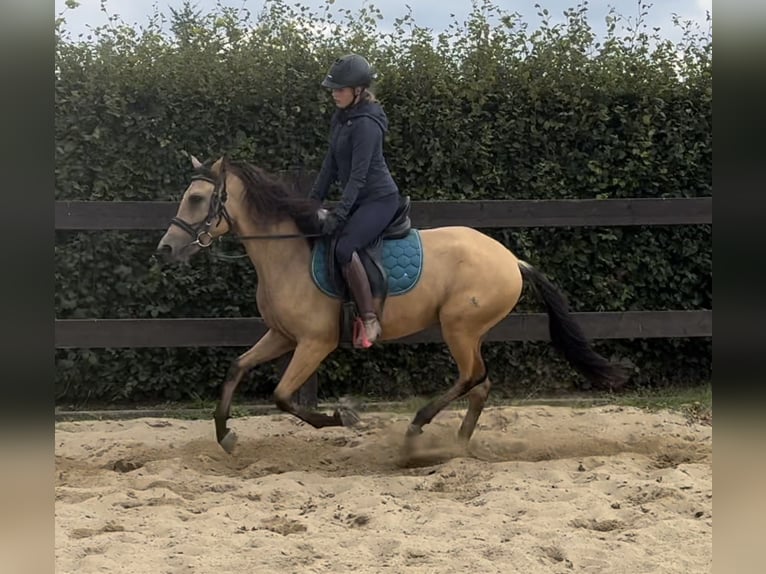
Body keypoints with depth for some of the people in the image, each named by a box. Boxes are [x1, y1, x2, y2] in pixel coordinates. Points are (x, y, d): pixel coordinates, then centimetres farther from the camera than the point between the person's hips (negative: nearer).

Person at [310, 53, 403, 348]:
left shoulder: (366, 124, -20)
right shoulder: (340, 118, 7)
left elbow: (358, 175, -24)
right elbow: (331, 164, 13)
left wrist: (339, 215, -26)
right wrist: (312, 201, 10)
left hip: (379, 199, -10)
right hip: (359, 200, 10)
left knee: (344, 248, -30)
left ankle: (369, 320, -24)